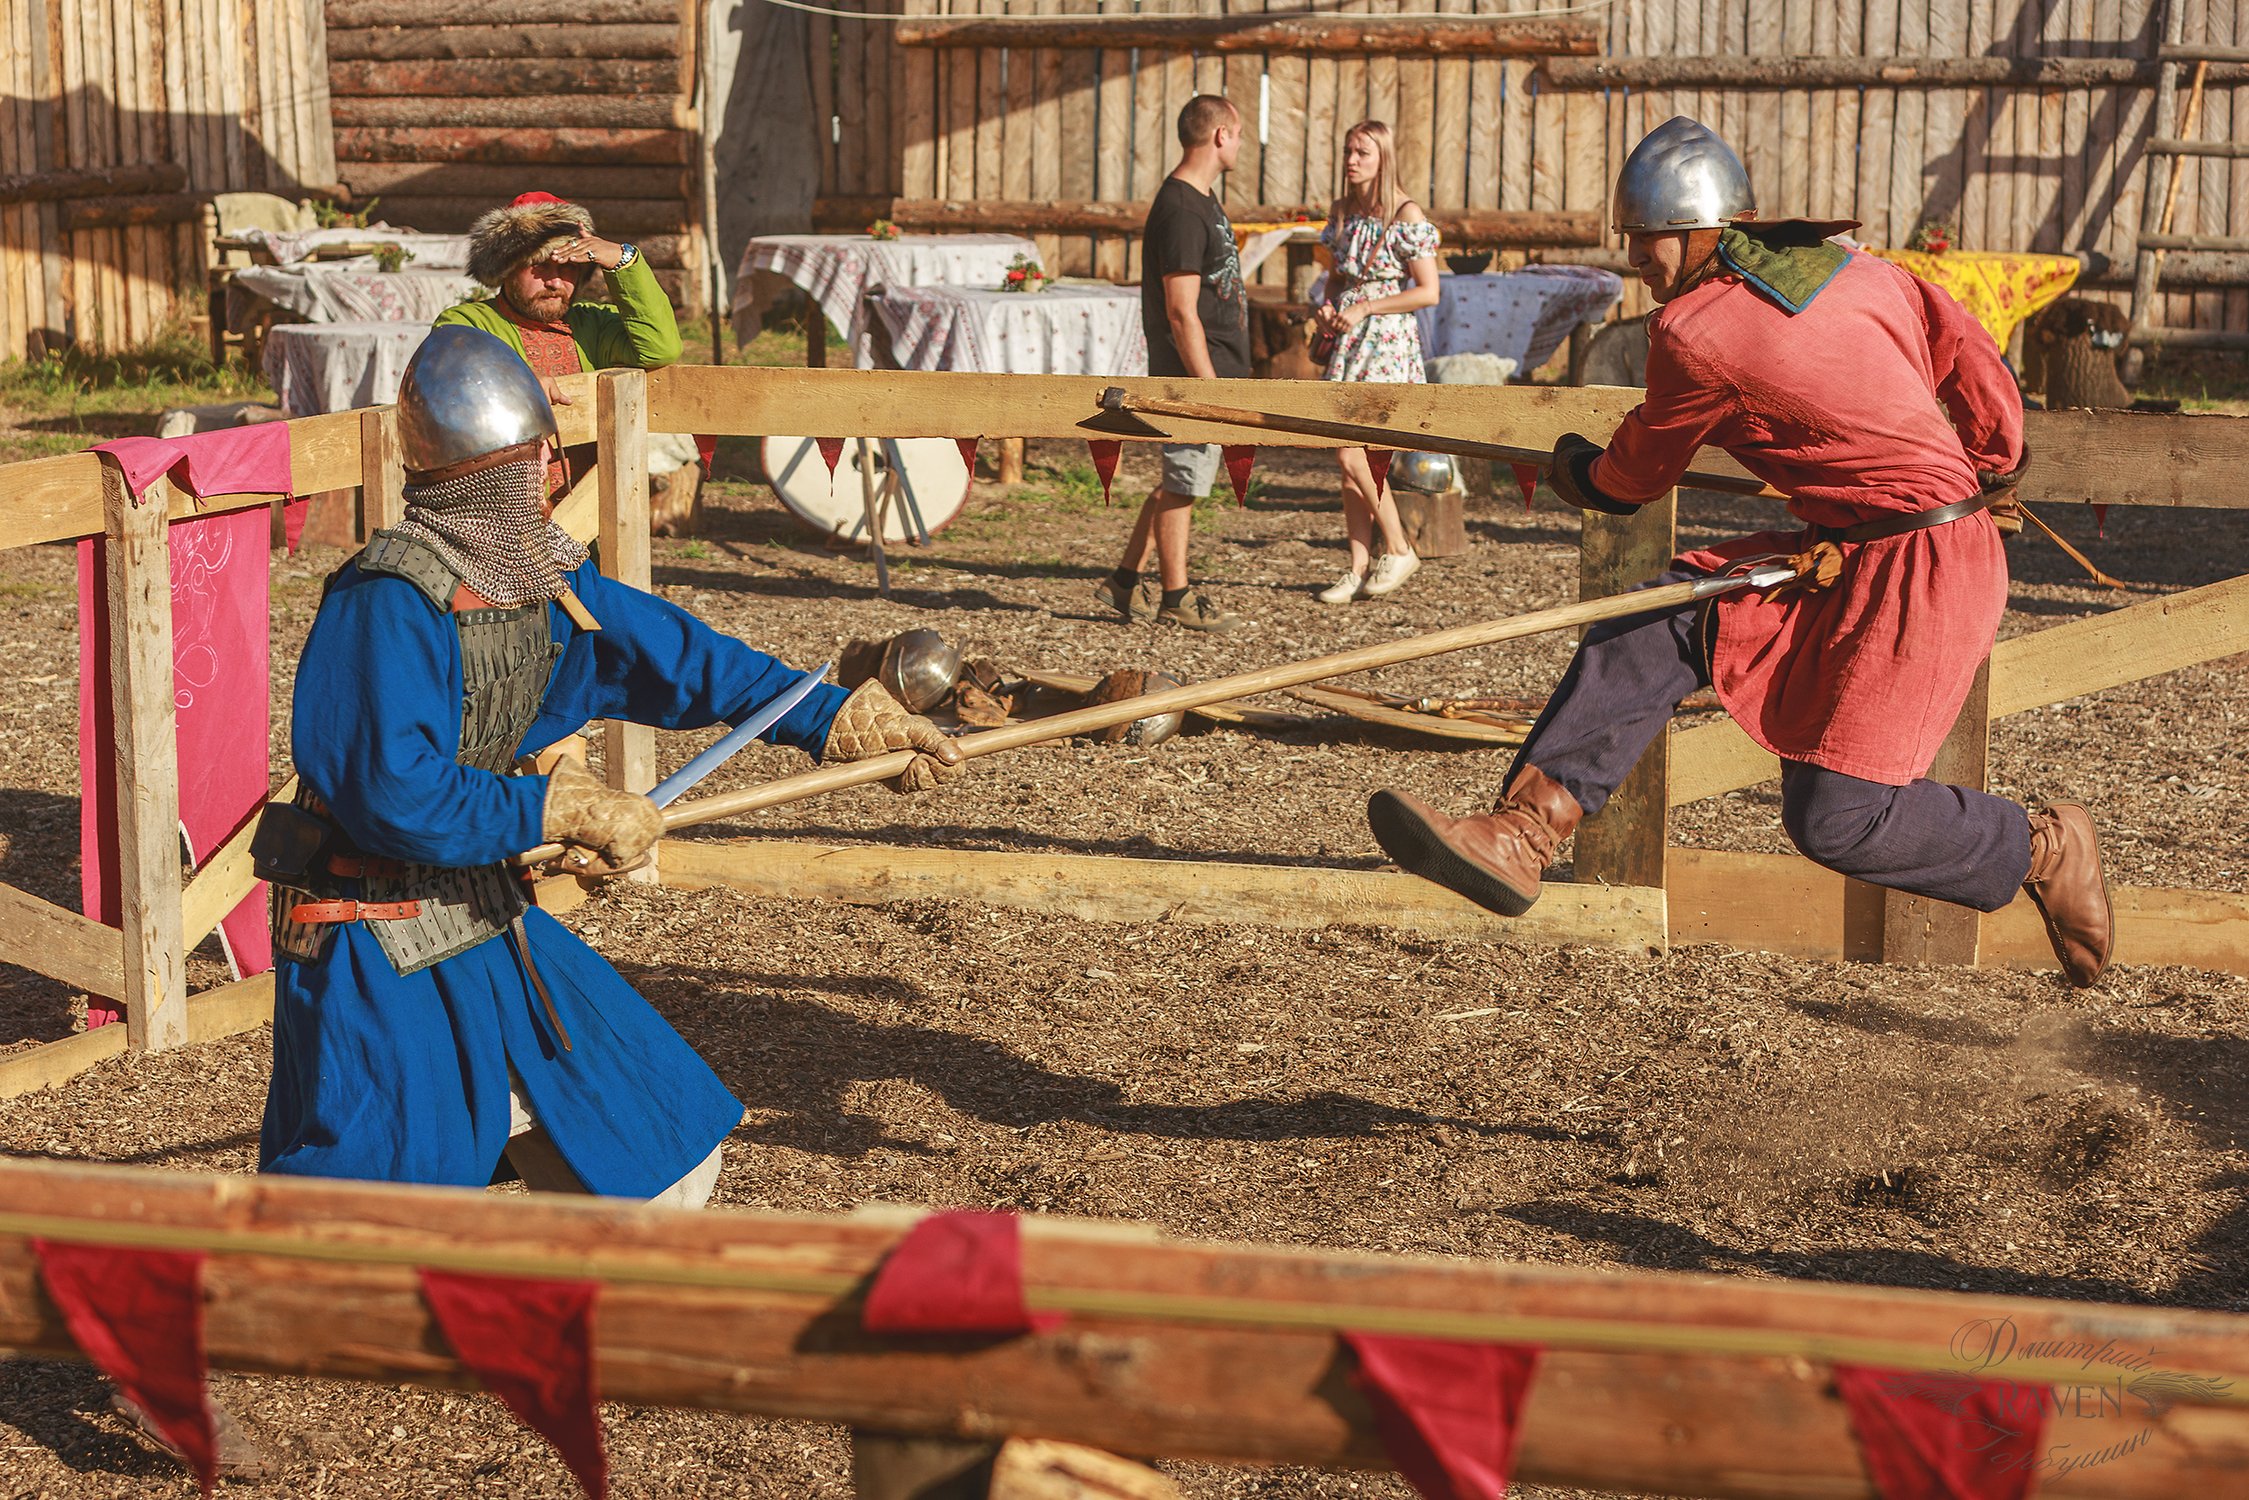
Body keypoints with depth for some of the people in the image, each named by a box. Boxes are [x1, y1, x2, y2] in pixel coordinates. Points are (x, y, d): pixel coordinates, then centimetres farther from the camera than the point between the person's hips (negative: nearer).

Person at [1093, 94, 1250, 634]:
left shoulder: (1201, 200, 15)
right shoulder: (1180, 211, -18)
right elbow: (1181, 313, -21)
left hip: (1214, 370, 10)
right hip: (1193, 372, -10)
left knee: (1181, 482, 15)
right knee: (1183, 484, 0)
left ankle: (1125, 581, 22)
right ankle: (1175, 596, 9)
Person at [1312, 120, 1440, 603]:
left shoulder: (1406, 215, -10)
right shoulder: (1342, 213, 10)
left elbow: (1428, 292, -12)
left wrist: (1364, 308, -16)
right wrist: (1326, 307, 1)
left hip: (1387, 342, -7)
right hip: (1348, 343, 7)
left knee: (1351, 455, -14)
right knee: (1350, 459, 4)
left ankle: (1399, 550, 1)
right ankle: (1359, 569, 10)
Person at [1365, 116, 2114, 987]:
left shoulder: (1695, 334, -12)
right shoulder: (1856, 271, 8)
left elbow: (1635, 478, 6)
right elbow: (1972, 361, 17)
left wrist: (1576, 469, 28)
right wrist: (1995, 470, 35)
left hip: (1924, 570, -10)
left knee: (1833, 818, -10)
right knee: (1661, 619, -2)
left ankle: (2045, 850, 13)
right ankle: (1518, 835, -10)